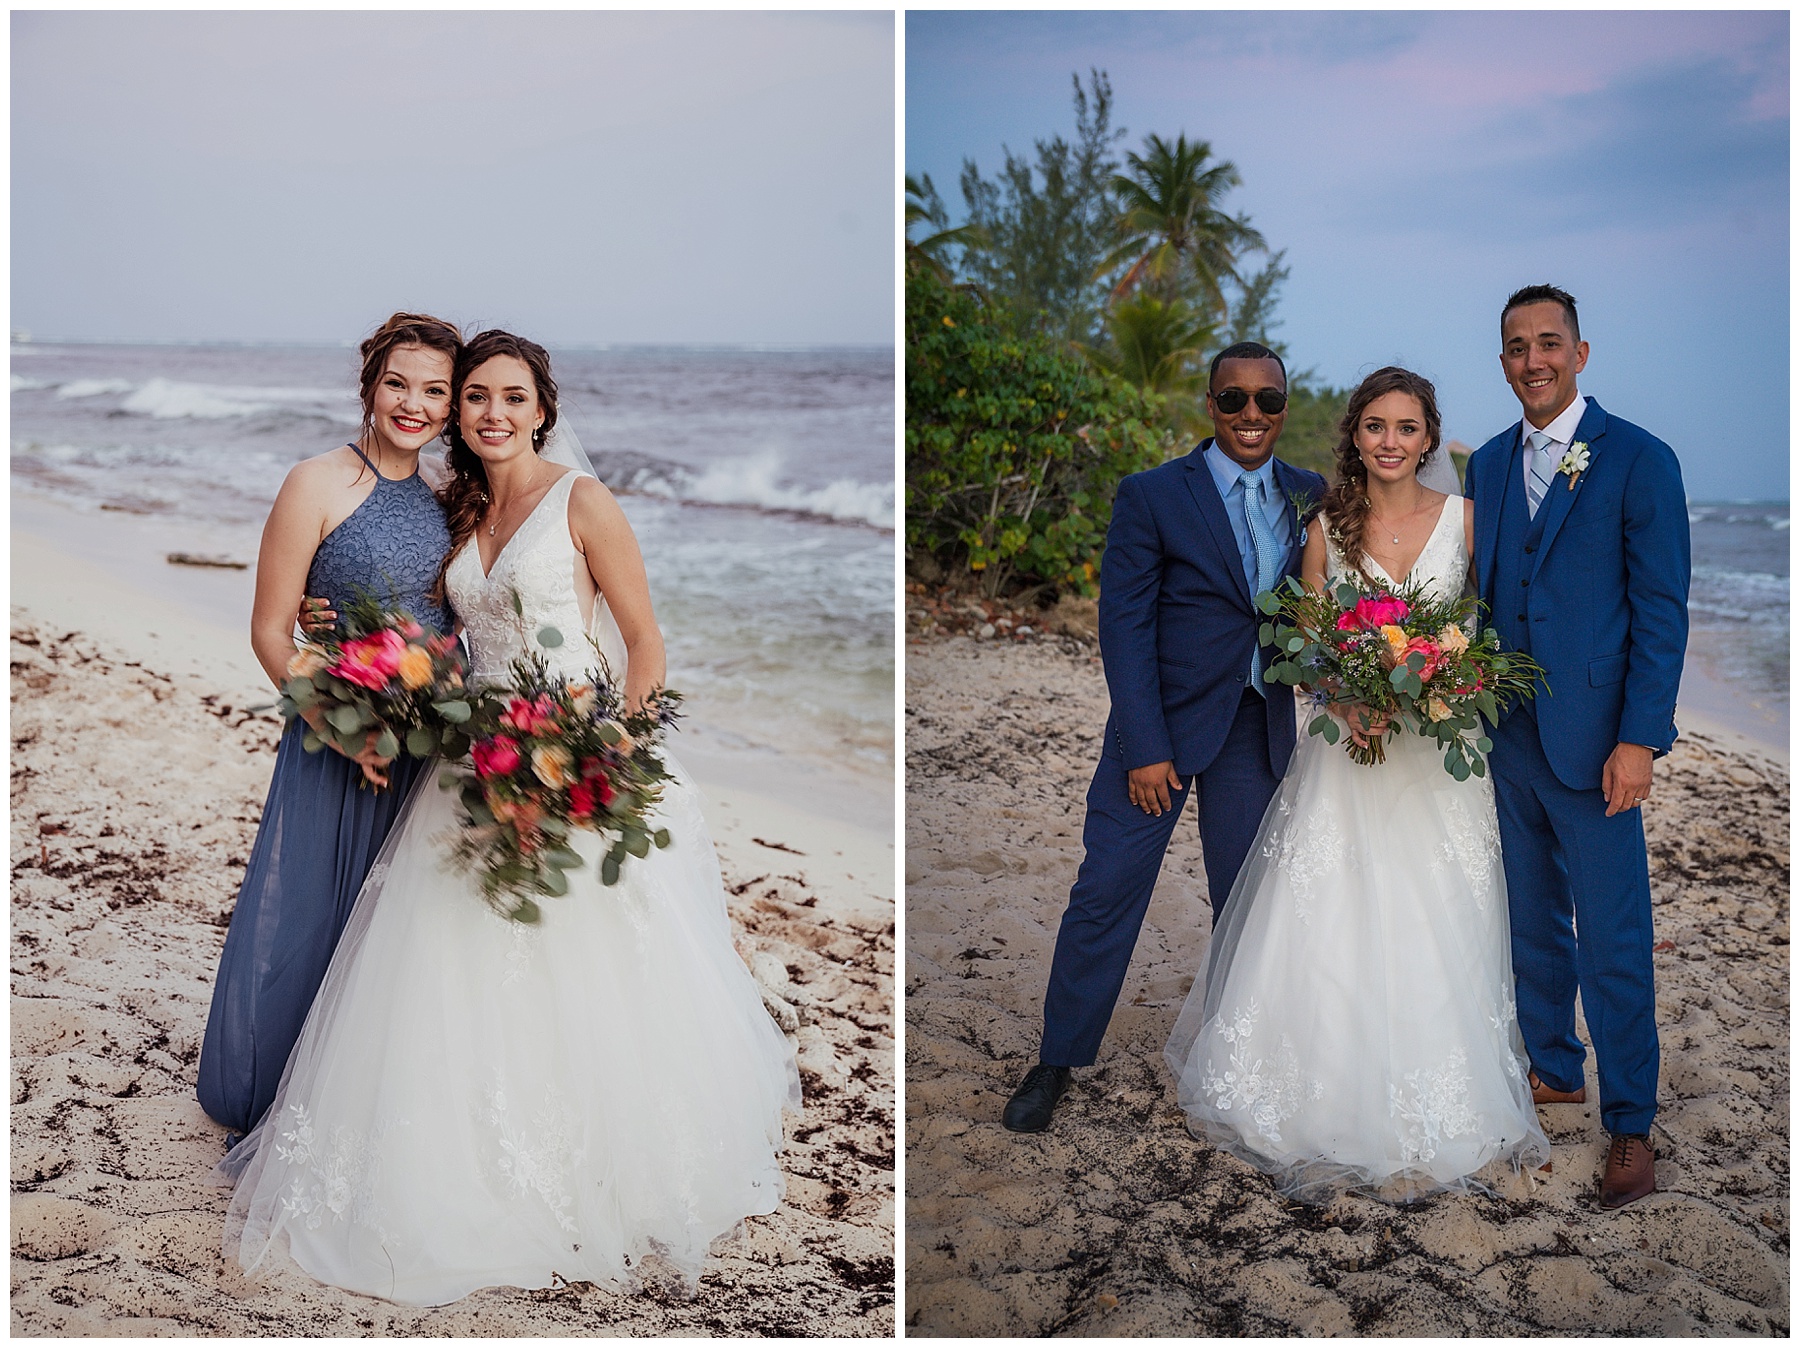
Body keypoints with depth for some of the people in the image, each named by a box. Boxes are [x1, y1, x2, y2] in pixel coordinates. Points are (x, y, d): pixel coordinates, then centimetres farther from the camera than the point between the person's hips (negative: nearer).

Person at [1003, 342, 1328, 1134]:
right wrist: (1145, 748, -14)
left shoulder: (1310, 497, 5)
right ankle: (1057, 1063, 13)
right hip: (1165, 720, -3)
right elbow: (1124, 625, -9)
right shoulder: (1151, 495, -7)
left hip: (1258, 730, 3)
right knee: (1105, 893, -1)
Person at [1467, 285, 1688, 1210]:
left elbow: (1661, 610, -9)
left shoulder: (1639, 460, -7)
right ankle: (1553, 1071, 34)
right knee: (1532, 920, 17)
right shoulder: (1489, 464, 10)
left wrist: (1638, 740, -15)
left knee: (1611, 940, 0)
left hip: (1592, 739, -5)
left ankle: (1630, 1127, 13)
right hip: (1506, 735, 5)